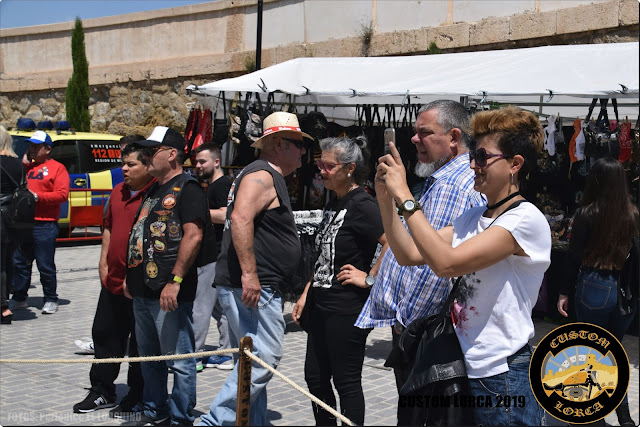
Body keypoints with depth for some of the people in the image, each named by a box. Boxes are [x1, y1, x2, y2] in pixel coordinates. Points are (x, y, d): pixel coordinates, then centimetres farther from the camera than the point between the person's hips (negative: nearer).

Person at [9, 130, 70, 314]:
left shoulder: (57, 168, -1)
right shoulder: (26, 167, 18)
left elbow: (62, 194, -11)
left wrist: (37, 196, -16)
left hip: (45, 225, -6)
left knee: (45, 265, -1)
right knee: (19, 263, 11)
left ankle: (50, 300, 11)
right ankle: (19, 298, 22)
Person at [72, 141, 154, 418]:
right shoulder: (118, 192, 12)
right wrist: (103, 263, 14)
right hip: (113, 280, 8)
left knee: (140, 342, 5)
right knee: (104, 333, 16)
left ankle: (137, 398, 18)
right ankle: (102, 391, 29)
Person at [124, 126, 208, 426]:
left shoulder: (187, 188, -10)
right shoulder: (153, 191, 19)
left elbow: (193, 236, -20)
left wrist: (175, 280, -23)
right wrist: (131, 276, 21)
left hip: (169, 293, -10)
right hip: (142, 291, 10)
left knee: (178, 360, -1)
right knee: (149, 357, 18)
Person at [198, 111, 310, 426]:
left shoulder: (269, 177, 22)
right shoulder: (261, 175, -10)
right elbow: (240, 218, -25)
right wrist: (249, 273, -30)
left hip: (254, 287, 11)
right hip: (252, 287, -11)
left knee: (253, 363, 13)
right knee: (263, 359, -13)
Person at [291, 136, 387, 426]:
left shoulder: (362, 205, -15)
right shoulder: (333, 205, 14)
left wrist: (369, 278, -20)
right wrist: (306, 294, 18)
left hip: (347, 307, -10)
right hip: (322, 304, 10)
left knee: (346, 381, 1)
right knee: (315, 377, 15)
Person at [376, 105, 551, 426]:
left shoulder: (526, 220, -16)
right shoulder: (472, 218, 11)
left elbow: (446, 263, -27)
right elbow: (409, 254, 6)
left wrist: (404, 196, -23)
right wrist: (385, 198, -5)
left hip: (504, 379, -8)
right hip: (464, 371, 8)